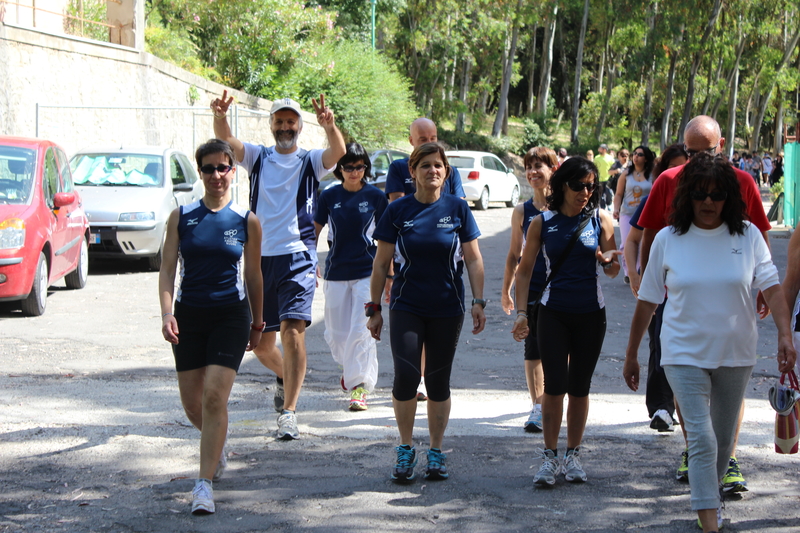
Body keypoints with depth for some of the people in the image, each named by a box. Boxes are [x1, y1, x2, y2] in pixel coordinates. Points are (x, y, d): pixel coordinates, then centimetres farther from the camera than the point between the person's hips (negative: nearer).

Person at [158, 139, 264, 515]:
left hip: (231, 316, -2)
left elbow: (253, 275, 9)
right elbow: (167, 268, -2)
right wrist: (167, 313, -16)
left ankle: (205, 483, -11)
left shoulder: (247, 221, 0)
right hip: (189, 315, 2)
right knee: (191, 402, 9)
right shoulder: (181, 217, 1)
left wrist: (257, 322, 15)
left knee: (215, 396, -14)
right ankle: (217, 444, 42)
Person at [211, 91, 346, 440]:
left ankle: (289, 411, -19)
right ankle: (285, 378, 41)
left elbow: (338, 151, -16)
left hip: (298, 257, -3)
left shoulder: (310, 162, 5)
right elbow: (225, 140, -7)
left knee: (292, 330, -19)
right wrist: (220, 116, -29)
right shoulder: (258, 158, 10)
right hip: (260, 257, 3)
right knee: (261, 344, 10)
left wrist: (329, 126, -37)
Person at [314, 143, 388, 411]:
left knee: (361, 331, -10)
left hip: (367, 271, -2)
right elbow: (314, 231, 10)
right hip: (336, 271, 2)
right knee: (336, 333, 8)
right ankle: (349, 366, 38)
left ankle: (359, 386, -4)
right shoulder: (329, 196, 2)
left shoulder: (375, 196, 0)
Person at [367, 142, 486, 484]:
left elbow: (473, 260, 4)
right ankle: (406, 449, 4)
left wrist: (478, 301, -4)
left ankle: (436, 452, 20)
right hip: (406, 307, -1)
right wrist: (375, 308, 3)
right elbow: (381, 264, 4)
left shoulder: (457, 209, 0)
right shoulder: (398, 211, -1)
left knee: (438, 382, 6)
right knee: (406, 376, -13)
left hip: (447, 309, 1)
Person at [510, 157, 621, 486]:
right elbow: (524, 271, 4)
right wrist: (521, 313, -5)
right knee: (554, 386, -8)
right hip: (553, 313, -1)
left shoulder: (601, 221, 0)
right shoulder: (542, 223, 0)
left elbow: (613, 271, 6)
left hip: (590, 314, 1)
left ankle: (573, 456, 19)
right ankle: (550, 457, 2)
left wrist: (608, 261, -17)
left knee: (579, 387, 7)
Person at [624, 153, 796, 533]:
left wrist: (784, 335, -22)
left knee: (723, 440, 14)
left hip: (735, 355, 2)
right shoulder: (668, 239, -3)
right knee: (702, 440, -13)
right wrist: (631, 355, 9)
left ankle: (708, 496, 38)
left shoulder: (747, 235, -2)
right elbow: (648, 301, 4)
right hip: (685, 355, -2)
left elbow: (772, 287, -7)